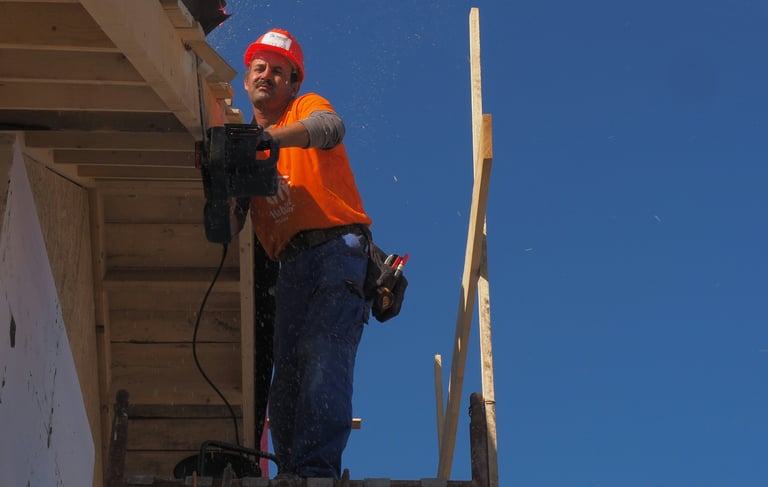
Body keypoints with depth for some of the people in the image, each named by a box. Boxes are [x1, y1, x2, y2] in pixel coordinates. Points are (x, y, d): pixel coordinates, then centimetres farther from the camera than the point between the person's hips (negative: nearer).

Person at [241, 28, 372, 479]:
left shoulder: (306, 107, 11)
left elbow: (330, 127, -15)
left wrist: (266, 136, -29)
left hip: (338, 245, -6)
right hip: (291, 264, 6)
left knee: (322, 356, -22)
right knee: (287, 374, -3)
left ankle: (316, 468, -32)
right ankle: (292, 471, -4)